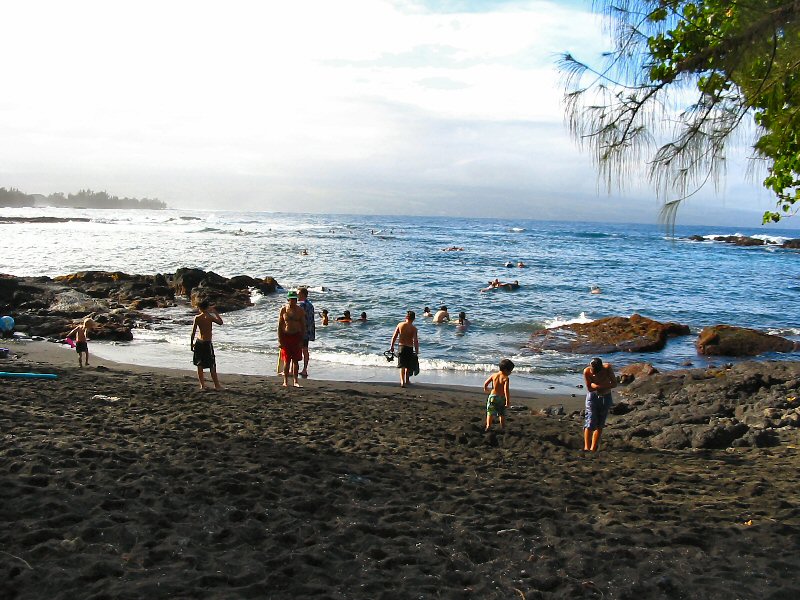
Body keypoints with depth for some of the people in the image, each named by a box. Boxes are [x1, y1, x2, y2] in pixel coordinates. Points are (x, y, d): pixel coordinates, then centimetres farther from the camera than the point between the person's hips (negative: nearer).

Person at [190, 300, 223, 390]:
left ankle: (202, 385, 11)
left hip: (198, 342, 3)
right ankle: (216, 385, 9)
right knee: (212, 365, 4)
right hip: (207, 343, -3)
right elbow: (220, 322, 6)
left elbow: (193, 332, -2)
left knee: (199, 365, 10)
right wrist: (215, 312, 12)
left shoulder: (197, 318, -3)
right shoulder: (210, 317, -10)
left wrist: (191, 343, 8)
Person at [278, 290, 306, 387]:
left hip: (296, 336, 1)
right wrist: (279, 340, -5)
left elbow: (303, 326, 5)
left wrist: (302, 340, -1)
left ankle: (295, 381, 11)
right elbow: (279, 325, 1)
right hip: (286, 336, -1)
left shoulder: (300, 310, 2)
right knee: (286, 360, 1)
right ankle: (285, 381, 9)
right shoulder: (283, 310, 0)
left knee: (295, 360, 4)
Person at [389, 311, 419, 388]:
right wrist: (417, 351, -7)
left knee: (402, 366, 6)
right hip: (409, 348, -2)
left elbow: (394, 337, -1)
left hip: (401, 347, 2)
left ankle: (402, 381, -10)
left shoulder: (400, 325, -4)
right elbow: (415, 341, -14)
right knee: (408, 366, 17)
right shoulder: (413, 328, -12)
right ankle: (407, 380, 32)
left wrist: (392, 346, 10)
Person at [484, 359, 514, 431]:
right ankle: (503, 427, 18)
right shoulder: (505, 378, -13)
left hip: (492, 396, 2)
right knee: (502, 414, 15)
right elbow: (506, 390, -21)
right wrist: (508, 401, -18)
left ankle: (488, 426, -8)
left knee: (490, 413, 7)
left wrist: (485, 388, 27)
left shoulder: (493, 375, 0)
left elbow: (485, 383, 4)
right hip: (501, 398, -2)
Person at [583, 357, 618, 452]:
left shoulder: (607, 368, -20)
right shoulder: (587, 371, -22)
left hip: (605, 396, 1)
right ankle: (586, 447, -15)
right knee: (590, 422, -14)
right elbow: (589, 388, -16)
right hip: (593, 396, -1)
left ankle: (593, 448, 7)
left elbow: (614, 384, -14)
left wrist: (598, 386, -25)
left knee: (600, 424, 2)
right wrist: (604, 386, -27)